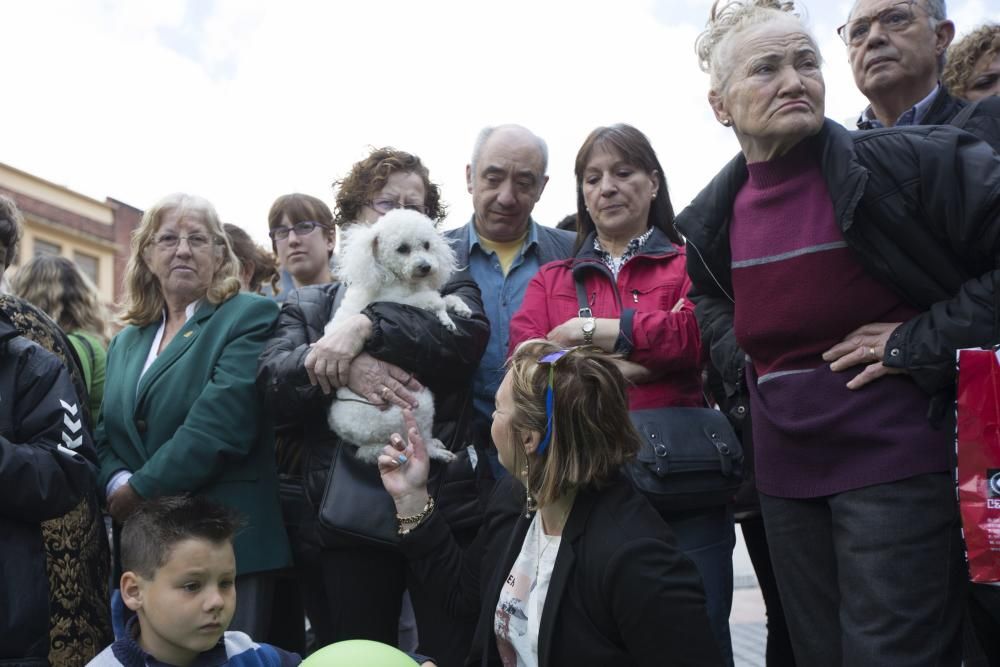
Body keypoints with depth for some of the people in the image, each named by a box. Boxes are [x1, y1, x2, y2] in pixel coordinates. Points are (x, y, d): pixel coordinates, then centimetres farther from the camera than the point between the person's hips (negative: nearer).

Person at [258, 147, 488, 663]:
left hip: (444, 507, -1)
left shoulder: (449, 287, 14)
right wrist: (340, 368, -19)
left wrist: (367, 326, -18)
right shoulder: (308, 304, 17)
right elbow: (273, 380, 0)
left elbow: (467, 332, -10)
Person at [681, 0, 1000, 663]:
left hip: (897, 465, -5)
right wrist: (738, 362, 10)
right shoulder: (715, 215, 5)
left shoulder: (906, 162, -12)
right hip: (786, 477, 6)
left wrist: (924, 341, -17)